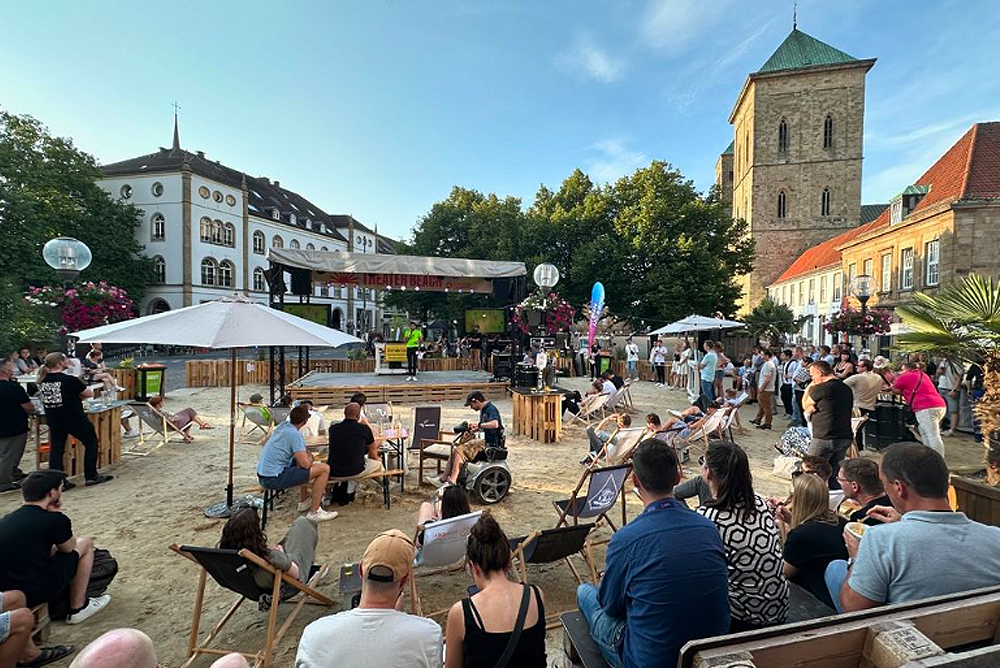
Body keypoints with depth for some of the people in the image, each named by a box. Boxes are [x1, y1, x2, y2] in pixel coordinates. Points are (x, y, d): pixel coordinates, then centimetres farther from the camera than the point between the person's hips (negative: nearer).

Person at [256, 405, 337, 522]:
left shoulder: (282, 426, 7)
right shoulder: (294, 434, -19)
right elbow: (306, 464, -20)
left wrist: (306, 455, 15)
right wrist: (310, 459, 3)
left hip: (262, 474, 10)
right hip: (273, 479, -9)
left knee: (300, 458, 31)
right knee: (324, 469, -11)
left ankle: (304, 501, 34)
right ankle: (314, 512, -3)